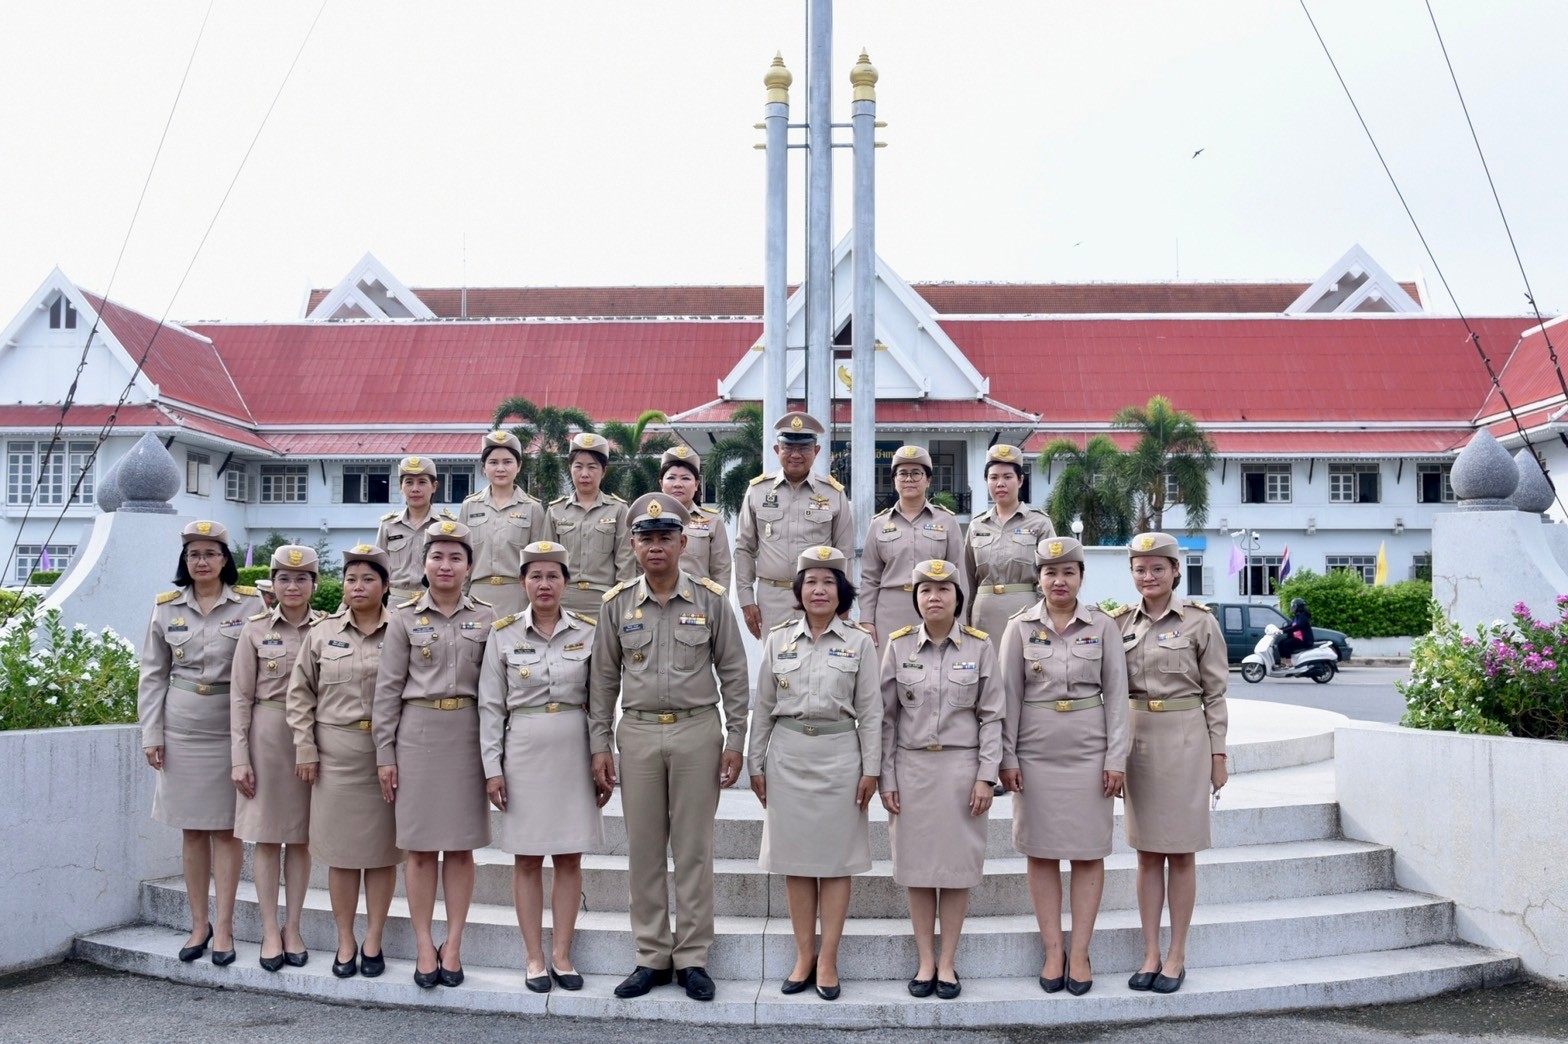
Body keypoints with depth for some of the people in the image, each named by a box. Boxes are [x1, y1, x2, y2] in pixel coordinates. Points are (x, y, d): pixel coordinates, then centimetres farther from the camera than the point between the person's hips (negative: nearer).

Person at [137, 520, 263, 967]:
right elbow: (153, 675, 8)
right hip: (182, 729, 3)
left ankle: (223, 927, 7)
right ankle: (199, 922, 18)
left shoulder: (250, 604, -2)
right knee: (191, 829, 8)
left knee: (226, 828, 1)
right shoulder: (166, 608, 6)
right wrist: (151, 735, 3)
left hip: (231, 728, -2)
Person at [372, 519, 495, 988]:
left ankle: (453, 946, 14)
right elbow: (388, 689, 2)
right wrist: (384, 753, -2)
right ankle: (425, 947, 12)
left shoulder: (486, 619, 5)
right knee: (420, 845, 3)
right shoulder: (405, 618, 3)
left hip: (468, 735, 1)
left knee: (461, 845, 5)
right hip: (417, 734, -1)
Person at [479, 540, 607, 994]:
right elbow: (490, 706, 1)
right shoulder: (503, 634, 1)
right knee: (527, 860, 5)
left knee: (569, 858, 6)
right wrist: (492, 767, -4)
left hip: (575, 753, 1)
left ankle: (561, 954, 17)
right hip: (524, 753, -1)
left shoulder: (588, 632, 2)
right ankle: (535, 958, 15)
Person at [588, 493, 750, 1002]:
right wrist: (599, 745, 4)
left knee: (694, 849, 4)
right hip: (637, 734, 2)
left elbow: (733, 674, 3)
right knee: (643, 850, 7)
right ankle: (652, 957, 19)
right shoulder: (617, 603, 4)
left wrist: (734, 740, -2)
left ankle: (692, 958, 15)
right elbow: (603, 679, 8)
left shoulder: (710, 599, 0)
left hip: (697, 732, -2)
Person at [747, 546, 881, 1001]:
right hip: (788, 756, 2)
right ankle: (803, 957, 17)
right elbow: (763, 707, 9)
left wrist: (870, 769, -4)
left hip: (839, 756, -2)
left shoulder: (859, 643, 1)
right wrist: (756, 764, 6)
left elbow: (870, 711, 1)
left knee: (835, 860, 3)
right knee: (794, 859, 7)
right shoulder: (778, 640, 6)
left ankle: (828, 960, 11)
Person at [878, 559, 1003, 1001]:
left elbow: (991, 717, 0)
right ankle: (925, 962, 18)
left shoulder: (979, 646, -1)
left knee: (957, 865, 5)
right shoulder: (898, 645, 1)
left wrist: (986, 777, -6)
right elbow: (887, 716, 2)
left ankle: (947, 963, 17)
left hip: (961, 766, -1)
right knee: (917, 865, 6)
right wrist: (886, 778, -1)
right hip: (912, 766, 1)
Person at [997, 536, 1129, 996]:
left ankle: (1080, 952, 14)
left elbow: (1116, 695, 1)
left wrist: (1116, 758, -4)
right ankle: (1053, 951, 15)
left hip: (1089, 751, 0)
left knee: (1089, 851, 4)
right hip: (1036, 751, 0)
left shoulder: (1104, 627, 1)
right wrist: (1007, 757, -2)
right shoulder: (1020, 628, 1)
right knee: (1041, 852, 5)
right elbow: (1009, 696, 2)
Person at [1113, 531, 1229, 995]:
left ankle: (1177, 957, 13)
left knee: (1181, 852, 4)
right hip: (1136, 736, 4)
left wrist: (1218, 753, -3)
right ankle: (1151, 953, 17)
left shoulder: (1199, 622, -4)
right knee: (1146, 851, 9)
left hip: (1184, 737, -3)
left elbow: (1215, 694, -1)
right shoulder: (1122, 622, 6)